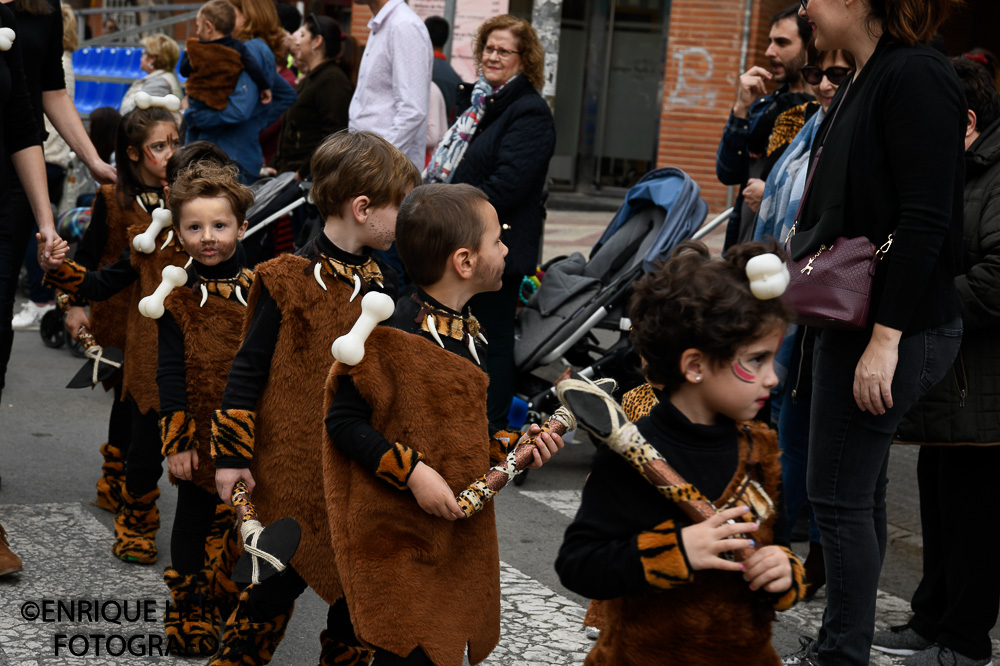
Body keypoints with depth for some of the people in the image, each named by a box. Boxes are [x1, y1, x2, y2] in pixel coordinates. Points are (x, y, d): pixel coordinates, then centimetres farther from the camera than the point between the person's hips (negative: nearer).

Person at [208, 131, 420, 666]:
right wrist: (231, 453, -12)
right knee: (281, 576, 2)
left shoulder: (381, 281, 7)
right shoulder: (291, 281, -13)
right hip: (296, 466, -6)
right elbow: (249, 367, -10)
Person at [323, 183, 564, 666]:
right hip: (400, 544, -8)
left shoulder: (468, 334, 10)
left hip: (460, 539, 8)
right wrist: (412, 471, -22)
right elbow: (343, 420, -16)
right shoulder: (392, 336, -17)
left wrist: (513, 446, 3)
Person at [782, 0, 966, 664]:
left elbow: (926, 220, -22)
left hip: (896, 326, -10)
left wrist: (885, 338, -23)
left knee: (839, 494, -3)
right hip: (852, 318, 10)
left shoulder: (917, 76, -16)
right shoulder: (860, 83, 13)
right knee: (859, 494, 15)